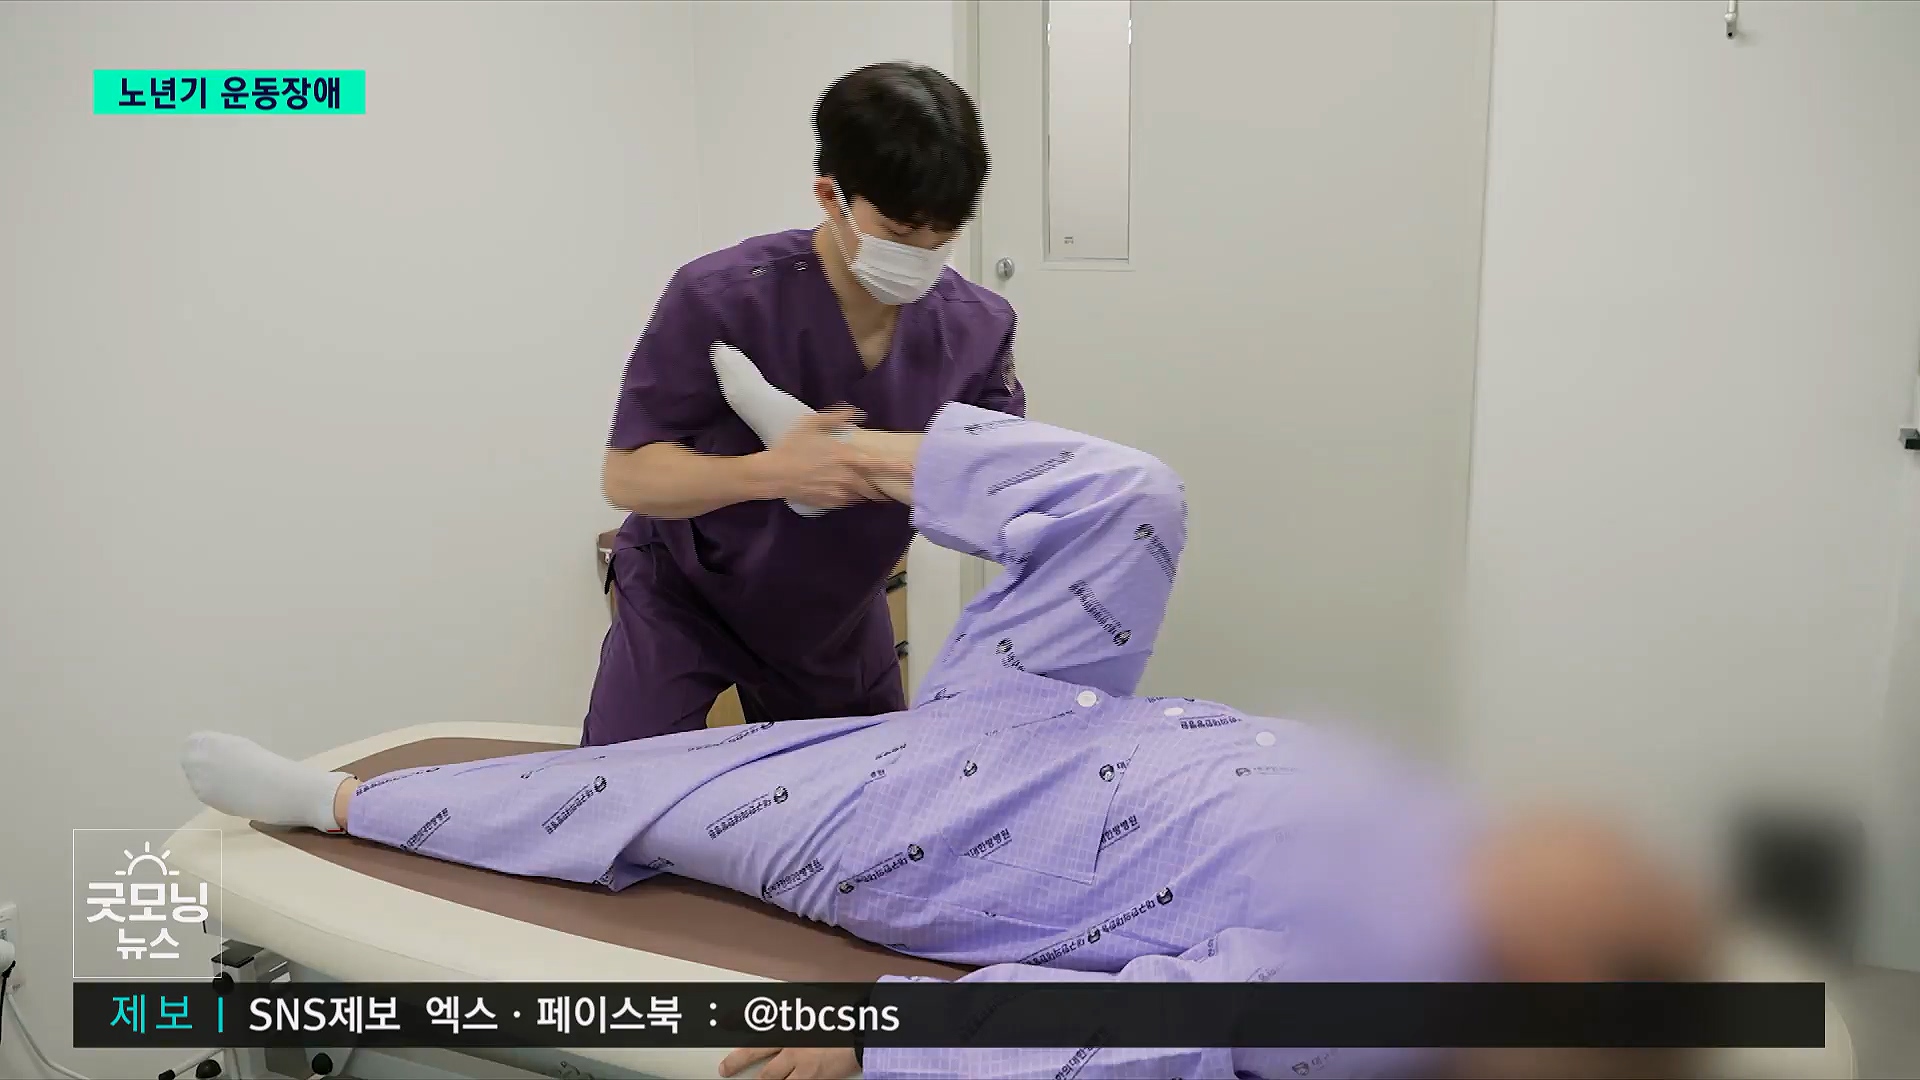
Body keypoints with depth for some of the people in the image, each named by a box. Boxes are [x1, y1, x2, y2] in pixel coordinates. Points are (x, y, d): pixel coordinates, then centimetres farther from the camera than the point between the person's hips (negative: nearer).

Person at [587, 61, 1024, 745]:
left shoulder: (977, 329, -16)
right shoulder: (722, 298, -27)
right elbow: (628, 476, -26)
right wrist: (773, 472, -44)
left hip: (837, 618, 4)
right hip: (686, 602, -3)